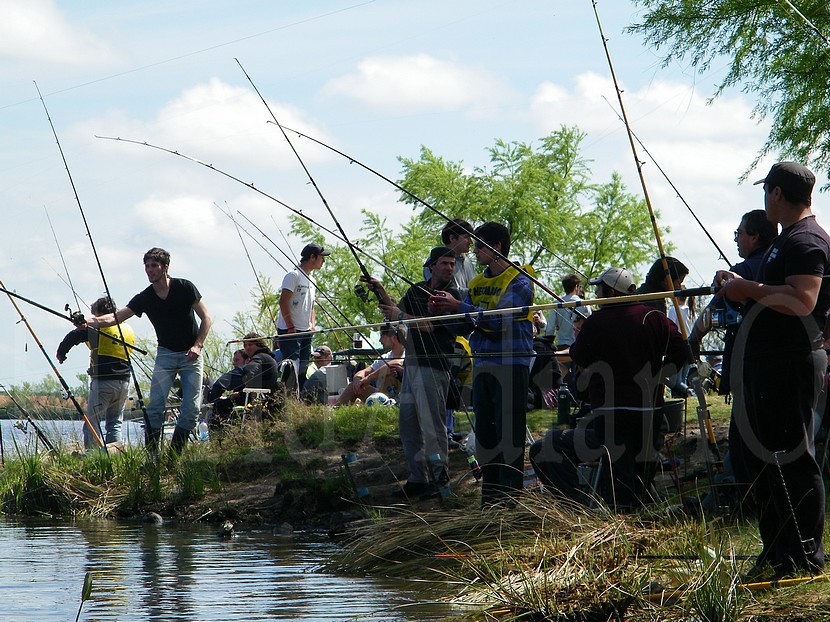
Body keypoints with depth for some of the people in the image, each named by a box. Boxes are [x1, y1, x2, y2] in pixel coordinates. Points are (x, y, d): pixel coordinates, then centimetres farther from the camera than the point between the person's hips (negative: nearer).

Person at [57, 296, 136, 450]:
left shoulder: (98, 327, -3)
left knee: (93, 421, -2)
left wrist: (61, 354, 20)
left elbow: (72, 337, 2)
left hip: (102, 381, -5)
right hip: (124, 381, 5)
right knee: (115, 422, 12)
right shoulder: (129, 330, 12)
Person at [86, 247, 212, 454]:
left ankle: (175, 454, 2)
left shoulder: (185, 288, -9)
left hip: (191, 354, -2)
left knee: (191, 408, -8)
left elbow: (206, 318, -4)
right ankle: (151, 455, -11)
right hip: (166, 354, 2)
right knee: (155, 405, -13)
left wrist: (197, 345, -16)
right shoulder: (144, 298, -5)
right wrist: (90, 322, -32)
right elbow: (116, 316, -15)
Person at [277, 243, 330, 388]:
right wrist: (291, 327, -19)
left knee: (303, 370, 9)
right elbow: (283, 301, -16)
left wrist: (312, 326, 9)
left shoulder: (311, 280, 19)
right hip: (289, 332, -9)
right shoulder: (293, 275, -9)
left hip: (306, 332, 9)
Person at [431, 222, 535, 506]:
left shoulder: (519, 281, -7)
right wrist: (446, 309, -3)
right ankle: (489, 496, 13)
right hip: (482, 364, 8)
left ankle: (510, 496, -8)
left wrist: (460, 307, -19)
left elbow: (500, 318, -19)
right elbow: (467, 324, 16)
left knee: (509, 431, -8)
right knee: (485, 430, 8)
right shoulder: (477, 282, 17)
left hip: (511, 364, -8)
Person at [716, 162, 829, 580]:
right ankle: (777, 553, 23)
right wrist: (739, 288, 14)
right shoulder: (789, 239, 19)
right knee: (752, 454, 16)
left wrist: (749, 289, -20)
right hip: (766, 363, 11)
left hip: (790, 364, -11)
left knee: (790, 460, -8)